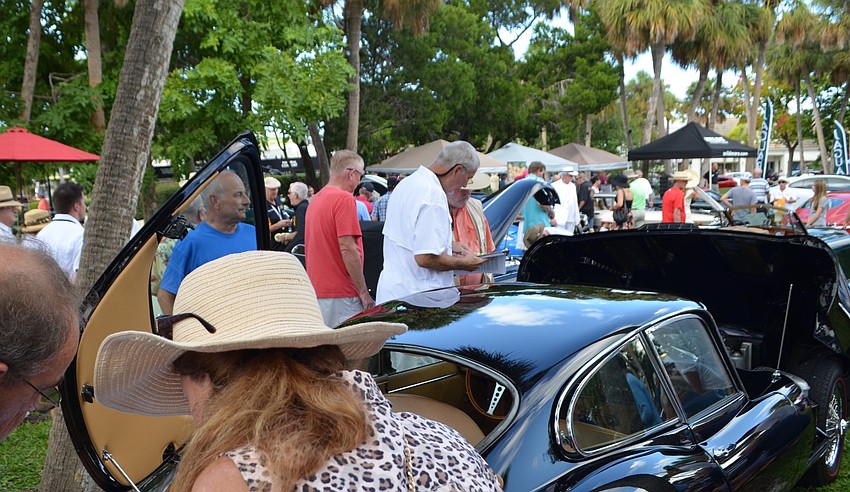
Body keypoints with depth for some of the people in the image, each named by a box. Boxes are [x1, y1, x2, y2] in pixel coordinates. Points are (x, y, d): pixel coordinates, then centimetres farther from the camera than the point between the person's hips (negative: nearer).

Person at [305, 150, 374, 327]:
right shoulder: (344, 199, -12)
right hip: (340, 295, -9)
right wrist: (363, 292, -13)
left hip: (316, 292, 9)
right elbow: (347, 248, -18)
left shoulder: (315, 199, 14)